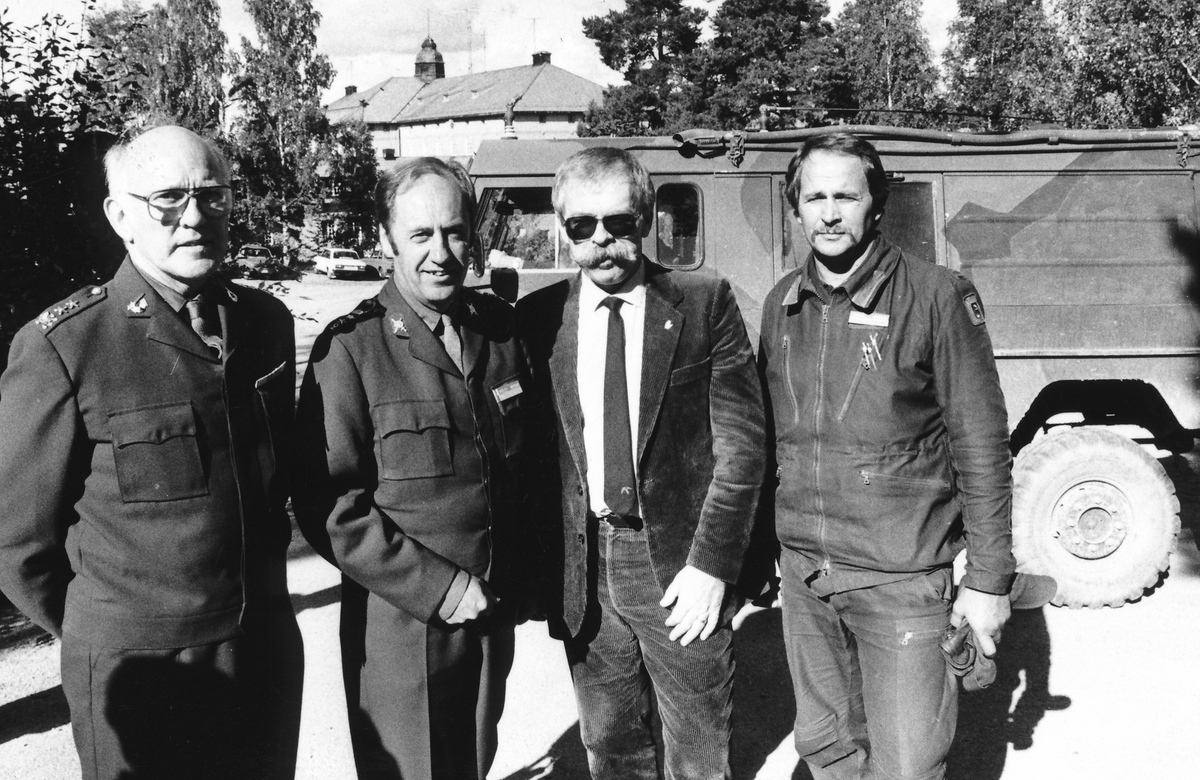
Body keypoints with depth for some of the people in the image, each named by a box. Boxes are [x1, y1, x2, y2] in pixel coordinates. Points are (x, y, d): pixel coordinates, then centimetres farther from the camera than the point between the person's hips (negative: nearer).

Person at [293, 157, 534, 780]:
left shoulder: (499, 326, 3)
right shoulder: (351, 348, -13)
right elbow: (329, 505, -17)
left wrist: (514, 581, 4)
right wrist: (438, 588, -17)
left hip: (495, 613, 5)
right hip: (402, 623, -5)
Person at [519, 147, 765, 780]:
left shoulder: (705, 302, -4)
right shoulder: (538, 318, 2)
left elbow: (741, 443, -6)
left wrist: (711, 565, -12)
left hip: (681, 564, -2)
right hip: (580, 568, 2)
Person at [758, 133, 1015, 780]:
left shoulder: (937, 297, -10)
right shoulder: (781, 304, 6)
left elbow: (981, 443, -9)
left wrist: (989, 577, -10)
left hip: (901, 579, -5)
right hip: (802, 571, 5)